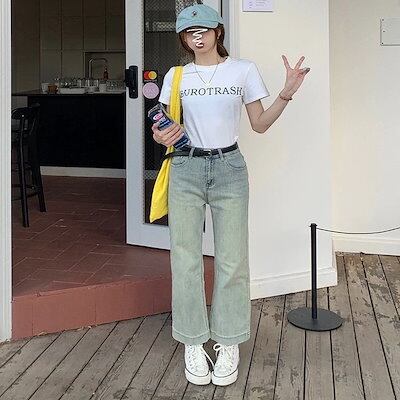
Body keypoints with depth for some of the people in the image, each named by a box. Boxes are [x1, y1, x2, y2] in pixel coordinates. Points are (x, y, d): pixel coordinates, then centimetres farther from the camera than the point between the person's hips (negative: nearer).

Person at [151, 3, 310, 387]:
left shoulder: (243, 70, 5)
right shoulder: (176, 76, 9)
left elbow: (260, 124, 6)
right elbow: (164, 126, 10)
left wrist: (286, 93, -9)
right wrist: (160, 136, -13)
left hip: (229, 168, -1)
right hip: (186, 170, 1)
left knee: (232, 259, 1)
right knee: (186, 259, 1)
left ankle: (228, 345, 15)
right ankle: (193, 345, 15)